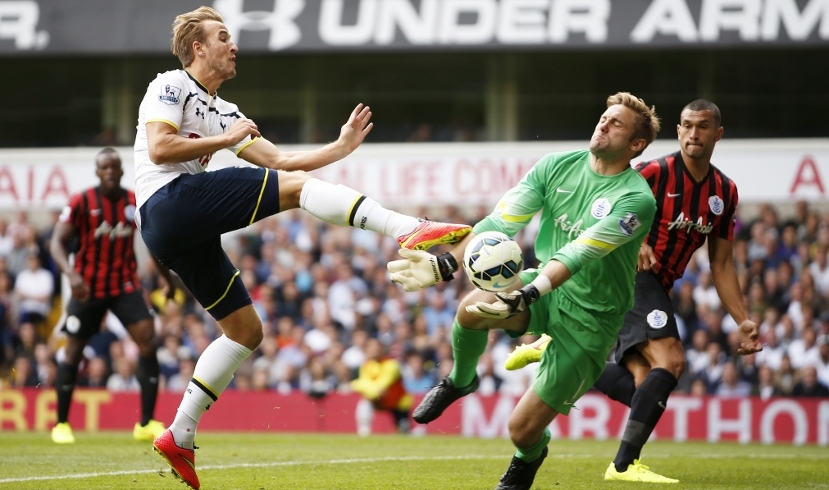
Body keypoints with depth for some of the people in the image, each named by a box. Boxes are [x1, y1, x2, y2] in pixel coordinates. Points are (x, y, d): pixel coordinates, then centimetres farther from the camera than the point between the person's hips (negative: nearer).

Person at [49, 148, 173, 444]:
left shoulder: (136, 203, 0)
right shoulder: (81, 203, -10)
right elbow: (57, 242, -15)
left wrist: (168, 280, 17)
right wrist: (71, 273, -33)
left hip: (125, 284, 2)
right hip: (88, 287, -2)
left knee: (147, 341, -13)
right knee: (74, 351, 3)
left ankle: (147, 424, -9)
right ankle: (61, 424, 18)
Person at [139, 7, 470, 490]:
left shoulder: (224, 112, 29)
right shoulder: (170, 86, 4)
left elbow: (278, 159, 25)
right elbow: (159, 148, -12)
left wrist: (340, 147, 16)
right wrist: (225, 140, -6)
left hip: (185, 235, 10)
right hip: (167, 201, -10)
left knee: (247, 329, 10)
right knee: (297, 186, -17)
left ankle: (179, 437, 9)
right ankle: (411, 230, -30)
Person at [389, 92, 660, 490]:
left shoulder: (635, 199, -19)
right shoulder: (556, 167, -2)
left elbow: (578, 255, -30)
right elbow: (500, 222, -6)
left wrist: (525, 296, -42)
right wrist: (444, 265, -18)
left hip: (590, 318, -4)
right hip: (544, 288, 4)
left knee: (523, 431, -8)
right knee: (473, 307, -31)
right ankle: (460, 380, 5)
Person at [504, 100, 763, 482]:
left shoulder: (725, 192, 8)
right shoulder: (656, 173, -12)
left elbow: (721, 264, 14)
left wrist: (743, 321, 8)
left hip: (656, 288, 7)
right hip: (629, 274, -7)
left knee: (641, 389, -5)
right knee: (670, 361, -23)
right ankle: (624, 464, -20)